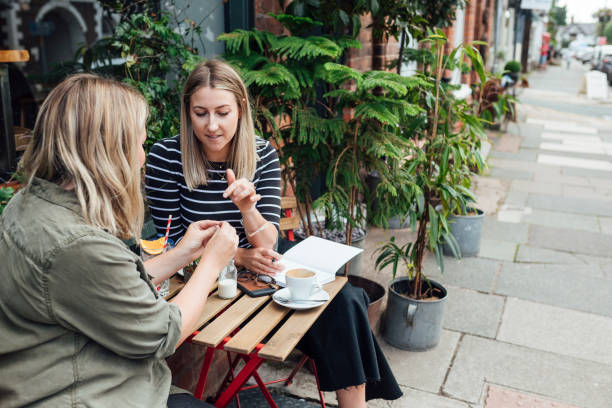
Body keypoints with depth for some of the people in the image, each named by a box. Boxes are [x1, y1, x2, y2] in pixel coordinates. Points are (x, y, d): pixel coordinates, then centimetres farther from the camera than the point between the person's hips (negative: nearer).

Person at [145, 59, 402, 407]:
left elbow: (267, 244, -9)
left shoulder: (263, 154, -4)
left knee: (346, 299, -18)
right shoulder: (167, 156, -13)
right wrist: (237, 256, -21)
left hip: (256, 275, 4)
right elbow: (174, 242, -9)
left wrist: (247, 206, -29)